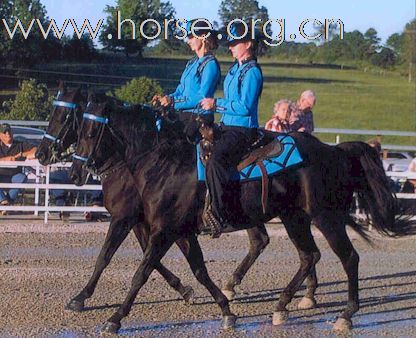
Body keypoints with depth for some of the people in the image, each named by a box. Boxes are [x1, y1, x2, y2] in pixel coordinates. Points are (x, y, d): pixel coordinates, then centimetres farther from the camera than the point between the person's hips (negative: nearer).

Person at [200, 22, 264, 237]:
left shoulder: (252, 72, -12)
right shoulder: (236, 68, 17)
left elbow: (245, 106, -20)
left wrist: (216, 104, -15)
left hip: (243, 130, -11)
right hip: (227, 126, 11)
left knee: (215, 160, -31)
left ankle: (218, 215, -31)